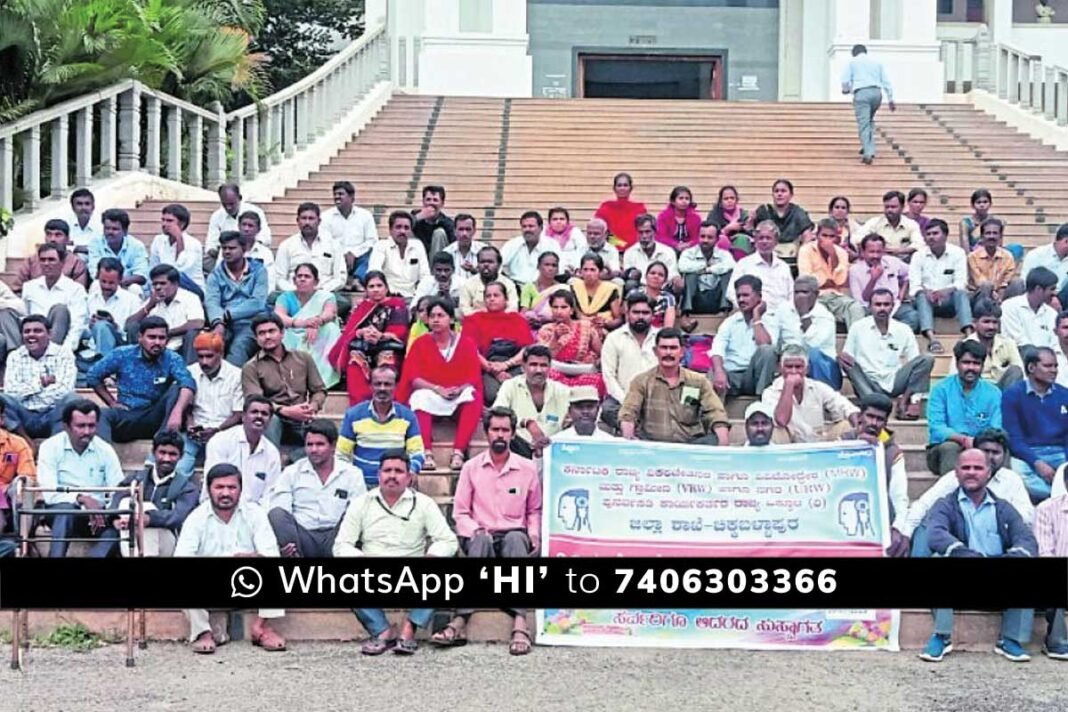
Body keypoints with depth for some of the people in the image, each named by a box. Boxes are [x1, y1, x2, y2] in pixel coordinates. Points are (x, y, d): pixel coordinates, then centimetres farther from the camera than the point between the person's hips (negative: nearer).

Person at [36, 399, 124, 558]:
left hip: (96, 513, 2)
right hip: (58, 511, -2)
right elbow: (49, 493, -16)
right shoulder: (50, 447, -6)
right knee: (66, 509, -37)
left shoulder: (105, 450, 1)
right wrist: (81, 498, -33)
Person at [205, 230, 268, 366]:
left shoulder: (258, 270, 9)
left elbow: (258, 303, -5)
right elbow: (211, 302, -4)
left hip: (251, 323, -2)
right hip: (226, 325, 2)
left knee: (240, 345, -35)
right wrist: (218, 323, -26)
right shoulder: (216, 274, 15)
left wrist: (227, 314, -13)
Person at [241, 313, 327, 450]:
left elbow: (319, 390, 16)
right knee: (271, 419, -38)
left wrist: (313, 406, -8)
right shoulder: (251, 368, 6)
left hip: (302, 422, 2)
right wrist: (286, 411, -22)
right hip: (275, 419, -2)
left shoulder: (304, 358, 16)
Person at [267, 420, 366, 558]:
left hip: (334, 538, 0)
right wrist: (284, 541, -22)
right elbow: (278, 515, -2)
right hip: (302, 537, 0)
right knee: (276, 514, -26)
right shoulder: (291, 473, 10)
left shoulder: (352, 474, 9)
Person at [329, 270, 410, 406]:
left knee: (386, 358, -31)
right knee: (355, 357, -27)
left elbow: (400, 332, 2)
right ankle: (359, 406, -33)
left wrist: (381, 336, -16)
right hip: (361, 348, 2)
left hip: (387, 347, -2)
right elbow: (349, 331, 11)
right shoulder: (360, 307, 23)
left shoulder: (397, 306, 14)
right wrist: (362, 332, -11)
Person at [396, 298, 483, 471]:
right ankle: (427, 454, -45)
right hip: (429, 395, 0)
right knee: (420, 398, -33)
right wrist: (438, 389, -19)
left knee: (473, 397, -32)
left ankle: (458, 452, -40)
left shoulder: (466, 343, 4)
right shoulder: (420, 343, 5)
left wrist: (459, 389, -22)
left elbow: (474, 378, -1)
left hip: (459, 398, 0)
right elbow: (414, 378, -3)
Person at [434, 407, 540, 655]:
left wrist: (534, 535, -1)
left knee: (516, 538, -37)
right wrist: (476, 531, -11)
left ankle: (520, 623, -51)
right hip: (481, 536, 0)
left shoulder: (527, 469, 9)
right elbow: (460, 512, 8)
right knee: (481, 540, -37)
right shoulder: (471, 467, 8)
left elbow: (535, 510, 17)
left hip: (514, 536, 0)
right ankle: (460, 621, -48)